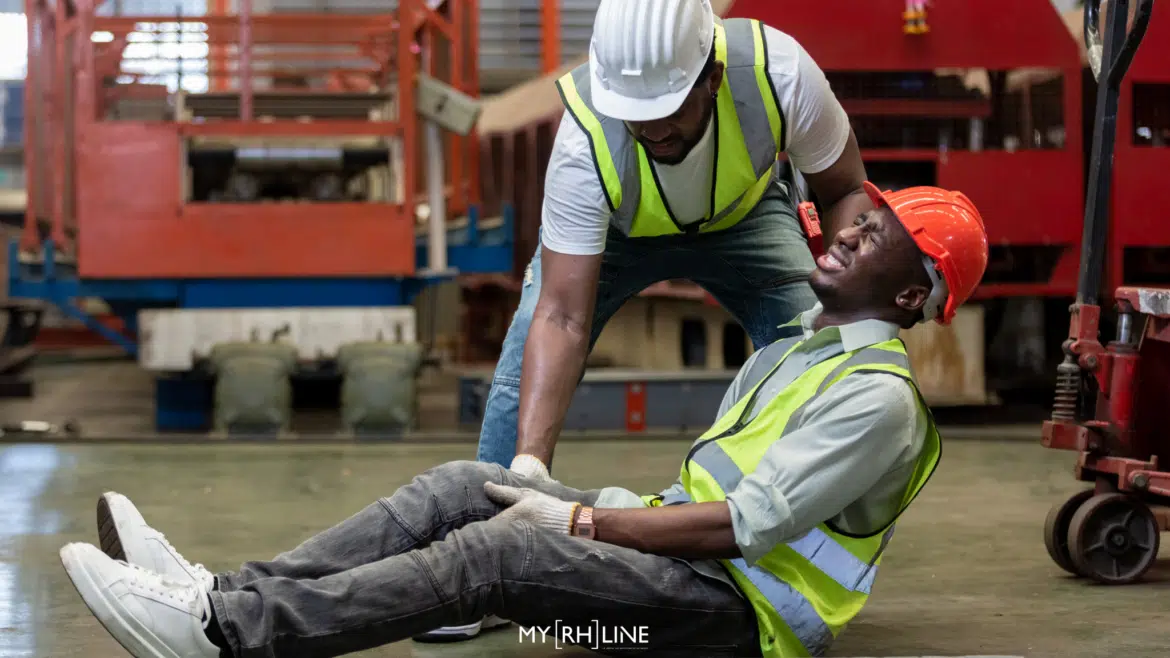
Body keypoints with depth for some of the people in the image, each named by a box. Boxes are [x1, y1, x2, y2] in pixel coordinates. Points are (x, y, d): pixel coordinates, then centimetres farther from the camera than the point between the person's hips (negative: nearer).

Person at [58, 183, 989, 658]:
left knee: (501, 549, -27)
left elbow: (746, 524, -20)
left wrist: (577, 519, -16)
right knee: (467, 487, -8)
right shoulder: (796, 345, 20)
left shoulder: (879, 396, -12)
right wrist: (600, 508, 5)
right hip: (678, 553, 9)